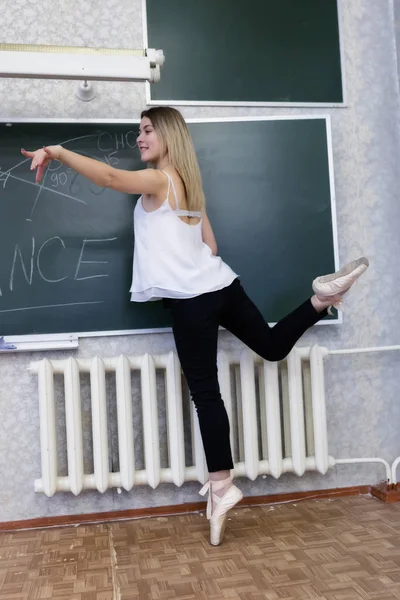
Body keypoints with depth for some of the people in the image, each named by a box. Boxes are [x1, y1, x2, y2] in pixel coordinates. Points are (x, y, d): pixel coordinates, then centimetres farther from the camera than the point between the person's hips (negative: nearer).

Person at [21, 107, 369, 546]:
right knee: (273, 346, 23)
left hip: (192, 299, -8)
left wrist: (56, 151, -21)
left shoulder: (159, 179, -8)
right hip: (221, 285, 8)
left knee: (205, 392, -4)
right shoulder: (187, 184, 17)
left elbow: (107, 177, -25)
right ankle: (322, 298, 7)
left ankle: (221, 486, 1)